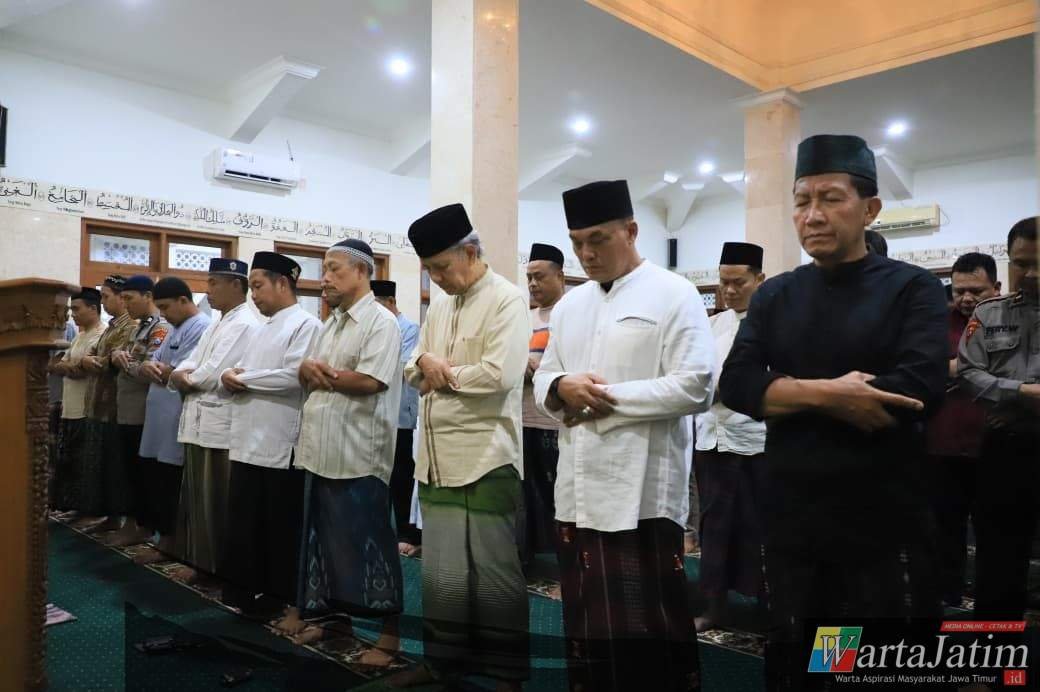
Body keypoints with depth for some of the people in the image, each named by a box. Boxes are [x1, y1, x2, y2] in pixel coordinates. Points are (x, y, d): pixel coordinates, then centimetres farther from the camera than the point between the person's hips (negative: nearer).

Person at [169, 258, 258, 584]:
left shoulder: (245, 324, -12)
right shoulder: (215, 326, 19)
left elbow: (213, 374, -19)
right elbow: (184, 370, 14)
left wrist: (187, 379, 0)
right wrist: (182, 376, -8)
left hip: (220, 426, -9)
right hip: (198, 423, 9)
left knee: (215, 502, 1)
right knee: (197, 499, 16)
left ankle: (218, 567, 13)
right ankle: (200, 561, 27)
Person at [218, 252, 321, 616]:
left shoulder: (305, 325, -10)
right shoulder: (262, 328, 19)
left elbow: (292, 377, -22)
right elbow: (239, 370, 20)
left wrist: (244, 379, -11)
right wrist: (230, 375, -4)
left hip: (280, 444, -8)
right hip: (248, 441, 8)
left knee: (279, 526, 5)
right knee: (243, 520, 14)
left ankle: (278, 593, 19)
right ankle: (243, 586, 27)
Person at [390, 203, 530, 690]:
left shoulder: (508, 299, -9)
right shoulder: (439, 304, 15)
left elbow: (499, 375, -21)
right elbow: (411, 371, 17)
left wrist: (442, 372, -6)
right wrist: (426, 362, -7)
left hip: (486, 459, -7)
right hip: (437, 457, 7)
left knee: (495, 572, 6)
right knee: (440, 570, 16)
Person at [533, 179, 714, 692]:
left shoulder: (674, 295, -4)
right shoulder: (568, 306, 15)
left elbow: (694, 388, -13)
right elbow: (542, 382, 16)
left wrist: (609, 398, -14)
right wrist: (561, 387, -8)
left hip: (641, 489, -6)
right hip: (577, 488, 6)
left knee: (646, 629, 2)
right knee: (586, 619, 16)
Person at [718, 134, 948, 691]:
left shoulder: (913, 289, -3)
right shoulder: (774, 297, 6)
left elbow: (918, 390, -20)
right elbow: (735, 384, -6)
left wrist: (793, 398, -15)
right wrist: (827, 393, -19)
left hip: (885, 525, -3)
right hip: (790, 521, 3)